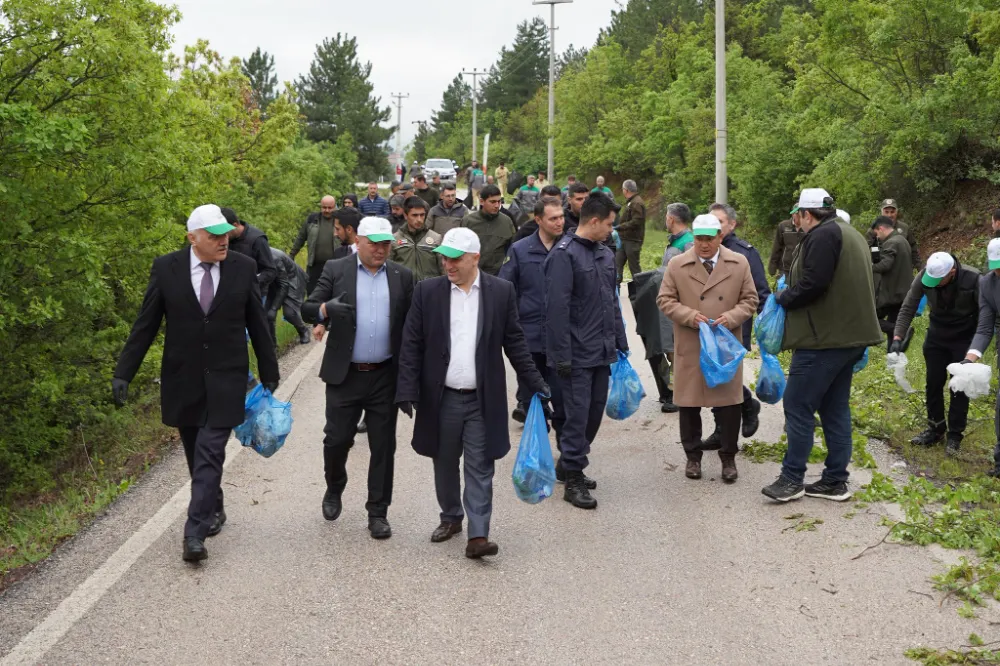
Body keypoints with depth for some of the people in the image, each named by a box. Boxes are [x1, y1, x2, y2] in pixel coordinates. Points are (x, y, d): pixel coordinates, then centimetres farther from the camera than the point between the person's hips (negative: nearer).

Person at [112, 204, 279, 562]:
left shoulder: (243, 267, -3)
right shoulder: (166, 268, -4)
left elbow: (258, 324, 5)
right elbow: (145, 325, 0)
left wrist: (269, 373, 11)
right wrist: (123, 373, -5)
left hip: (226, 378, -1)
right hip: (183, 379, 1)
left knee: (210, 454, -9)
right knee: (197, 454, 14)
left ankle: (195, 533, -9)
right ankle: (214, 509, 36)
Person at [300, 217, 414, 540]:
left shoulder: (402, 276, 5)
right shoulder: (336, 269, 1)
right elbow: (308, 309, -2)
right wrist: (325, 309, -25)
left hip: (385, 377, 1)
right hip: (345, 375, -1)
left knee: (383, 447, 5)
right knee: (336, 439, 4)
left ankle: (378, 512, 16)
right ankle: (334, 488, 33)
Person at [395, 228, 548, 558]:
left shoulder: (501, 291, -1)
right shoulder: (427, 291, 0)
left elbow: (514, 342, 6)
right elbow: (412, 345, 0)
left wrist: (535, 382, 3)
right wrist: (407, 391, -6)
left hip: (483, 399, -1)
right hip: (441, 398, 2)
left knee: (480, 469, -2)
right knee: (445, 465, 14)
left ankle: (478, 535, -1)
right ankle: (451, 517, 33)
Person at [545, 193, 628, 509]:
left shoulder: (605, 254, 12)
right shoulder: (564, 255, -13)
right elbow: (557, 308, -17)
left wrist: (621, 342, 17)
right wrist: (562, 355, -18)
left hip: (602, 351, 8)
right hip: (577, 353, -8)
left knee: (595, 410, 14)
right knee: (577, 414, -4)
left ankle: (568, 466, 29)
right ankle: (573, 480, 6)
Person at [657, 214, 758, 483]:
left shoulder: (739, 263, 3)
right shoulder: (677, 265, 0)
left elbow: (750, 299, 5)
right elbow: (665, 299, 1)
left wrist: (732, 317, -13)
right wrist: (689, 316, -15)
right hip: (690, 347, 0)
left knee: (729, 402, 2)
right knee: (689, 403, 7)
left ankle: (728, 458, 15)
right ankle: (693, 456, 21)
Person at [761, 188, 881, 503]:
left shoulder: (822, 235, -14)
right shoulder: (851, 234, 18)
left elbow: (812, 284, -23)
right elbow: (859, 285, 22)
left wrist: (783, 298, -5)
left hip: (823, 338, -10)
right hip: (849, 335, 10)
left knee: (798, 406, -3)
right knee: (835, 409, 12)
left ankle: (792, 479, 1)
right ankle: (835, 481, 15)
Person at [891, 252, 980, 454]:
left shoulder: (972, 279, -28)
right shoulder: (923, 277, -20)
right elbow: (907, 309, -12)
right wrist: (897, 337, -21)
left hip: (964, 339, -3)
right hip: (936, 337, 3)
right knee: (934, 383, 8)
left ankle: (955, 434, 11)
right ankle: (936, 428, 23)